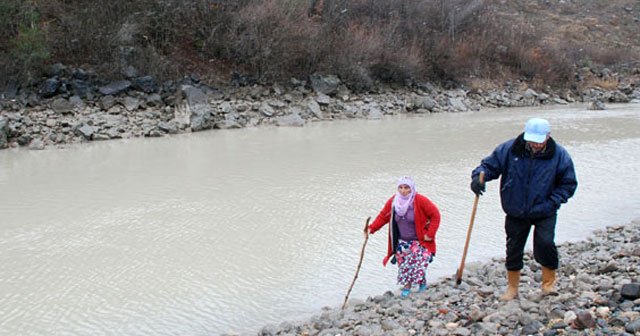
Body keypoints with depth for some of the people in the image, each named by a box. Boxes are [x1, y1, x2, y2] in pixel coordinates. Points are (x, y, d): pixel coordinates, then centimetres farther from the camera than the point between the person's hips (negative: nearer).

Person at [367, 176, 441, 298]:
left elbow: (435, 215, -14)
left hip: (419, 241, -4)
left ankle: (423, 283, 22)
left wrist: (430, 234, -15)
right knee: (404, 265, 3)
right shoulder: (393, 201, -6)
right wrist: (371, 228, -12)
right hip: (402, 242, 4)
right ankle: (407, 287, 26)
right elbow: (383, 216, 1)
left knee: (418, 264, -8)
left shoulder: (420, 201, -19)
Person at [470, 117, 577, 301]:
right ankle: (512, 287, 29)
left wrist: (552, 202, -13)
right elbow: (489, 165, -2)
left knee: (545, 243, -20)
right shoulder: (509, 149, -10)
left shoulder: (559, 155, -9)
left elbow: (569, 183, 0)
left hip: (544, 212, -2)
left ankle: (549, 282, 6)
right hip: (515, 212, 2)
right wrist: (478, 176, -24)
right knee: (513, 248, 9)